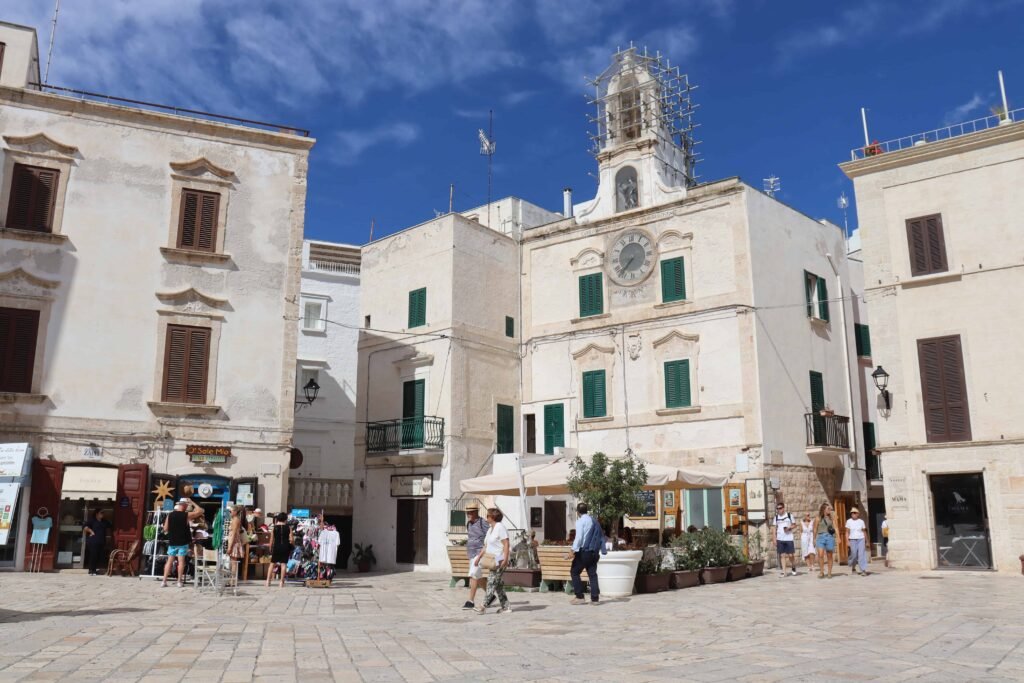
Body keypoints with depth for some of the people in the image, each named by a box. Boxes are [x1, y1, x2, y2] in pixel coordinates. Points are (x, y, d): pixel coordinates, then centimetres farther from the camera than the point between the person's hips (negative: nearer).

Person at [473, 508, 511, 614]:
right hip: (493, 560, 9)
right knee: (499, 585, 9)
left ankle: (484, 607, -12)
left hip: (500, 560, -9)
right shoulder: (490, 529, 16)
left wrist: (505, 559, -24)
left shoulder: (500, 527, -12)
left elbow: (506, 544, -18)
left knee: (491, 583, -10)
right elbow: (486, 546, 18)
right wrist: (479, 557, 10)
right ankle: (506, 607, 15)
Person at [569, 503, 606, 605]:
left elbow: (579, 536, -16)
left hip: (584, 551, -6)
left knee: (574, 572, 3)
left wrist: (574, 549, -18)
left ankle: (579, 597, 0)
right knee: (592, 574, 8)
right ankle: (595, 598, 3)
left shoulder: (581, 520, -5)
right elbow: (601, 536, 17)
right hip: (594, 552, 7)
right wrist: (603, 550, 19)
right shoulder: (594, 520, 16)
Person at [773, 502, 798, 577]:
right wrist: (774, 539, 5)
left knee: (791, 555, -2)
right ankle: (783, 571, 3)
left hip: (789, 538, -2)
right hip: (780, 539, 2)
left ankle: (794, 568, 24)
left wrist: (789, 527, -13)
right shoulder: (776, 517, 8)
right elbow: (775, 528, 11)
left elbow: (794, 524, 7)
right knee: (782, 555, 0)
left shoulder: (789, 515, 1)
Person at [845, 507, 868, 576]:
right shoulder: (849, 521, 0)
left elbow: (863, 531, 9)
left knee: (862, 554, -10)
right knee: (854, 555, 2)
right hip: (852, 540, 0)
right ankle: (853, 568, 27)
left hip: (861, 539, 0)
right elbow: (847, 532, 2)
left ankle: (863, 570, -11)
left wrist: (866, 541, 9)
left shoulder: (861, 521, 3)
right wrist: (847, 541, -5)